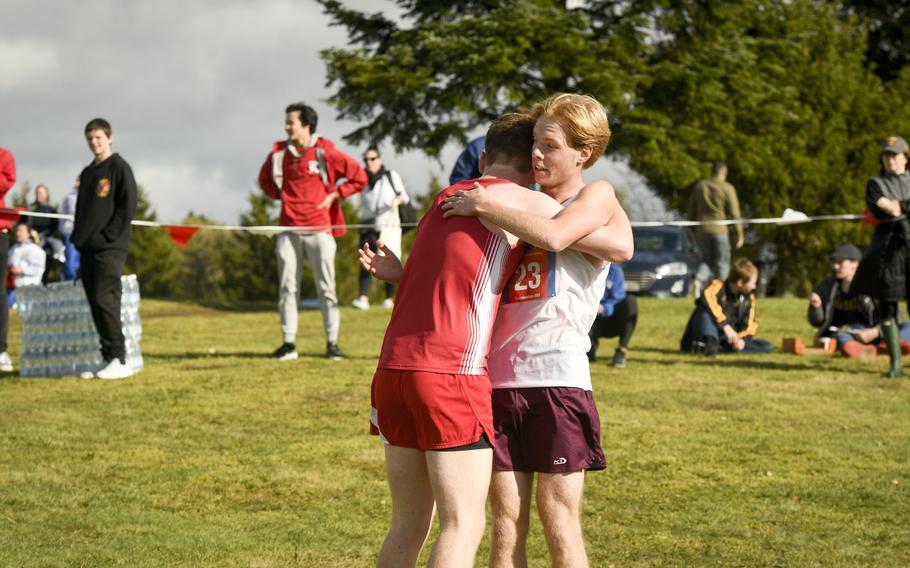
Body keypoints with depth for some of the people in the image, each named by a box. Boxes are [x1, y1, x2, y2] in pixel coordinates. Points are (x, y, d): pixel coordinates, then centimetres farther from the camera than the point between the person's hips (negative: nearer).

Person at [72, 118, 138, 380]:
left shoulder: (119, 168, -3)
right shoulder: (87, 173, 19)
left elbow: (128, 208, -10)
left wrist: (107, 235, -14)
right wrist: (77, 237, 8)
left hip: (111, 247, -8)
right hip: (87, 248, 8)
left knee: (104, 299, -14)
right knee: (95, 302, 5)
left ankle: (119, 360, -12)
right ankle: (108, 358, 9)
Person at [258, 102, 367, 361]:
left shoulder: (325, 152, -4)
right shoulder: (279, 153, 7)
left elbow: (359, 177, 0)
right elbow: (265, 179, 27)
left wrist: (333, 196, -4)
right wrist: (280, 195, 10)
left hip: (319, 229, -3)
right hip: (289, 230, 3)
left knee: (326, 288, 0)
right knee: (287, 287, 3)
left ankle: (332, 343, 6)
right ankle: (288, 343, 7)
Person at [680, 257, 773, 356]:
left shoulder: (749, 298, 6)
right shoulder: (718, 287, -14)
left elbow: (749, 325, 8)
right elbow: (707, 299, -37)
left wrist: (742, 339, -16)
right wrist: (726, 326, -40)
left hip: (726, 339, 6)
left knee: (767, 346, -11)